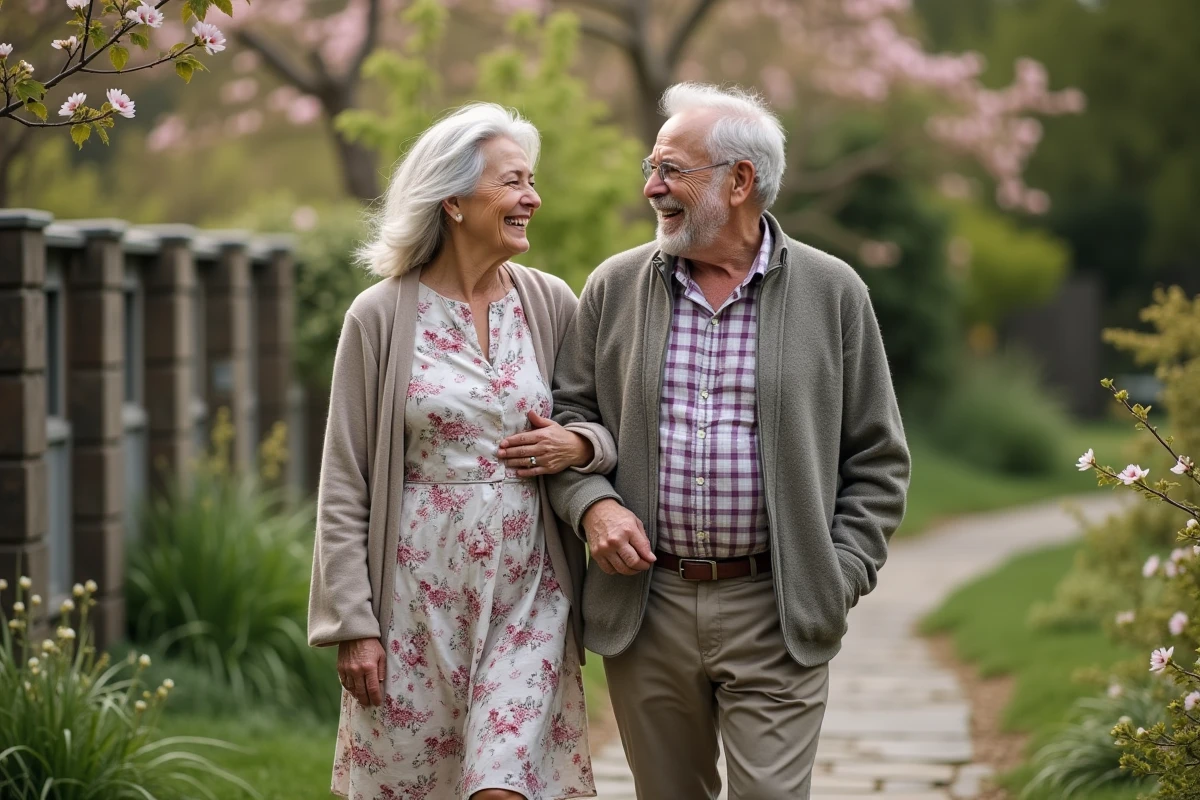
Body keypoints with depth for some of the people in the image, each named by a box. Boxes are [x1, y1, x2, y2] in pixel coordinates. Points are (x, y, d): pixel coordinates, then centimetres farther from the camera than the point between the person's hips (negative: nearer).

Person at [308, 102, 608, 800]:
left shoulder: (552, 304, 5)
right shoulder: (381, 316, -2)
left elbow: (618, 429, 15)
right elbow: (344, 487, -1)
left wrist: (579, 447, -8)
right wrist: (353, 624, -6)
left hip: (528, 593, 1)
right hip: (417, 597, -1)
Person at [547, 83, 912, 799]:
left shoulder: (832, 293, 0)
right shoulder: (615, 289, 5)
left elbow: (877, 458, 4)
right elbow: (567, 416, 12)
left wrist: (840, 577, -4)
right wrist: (591, 502, -8)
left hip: (776, 613, -2)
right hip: (646, 604, 2)